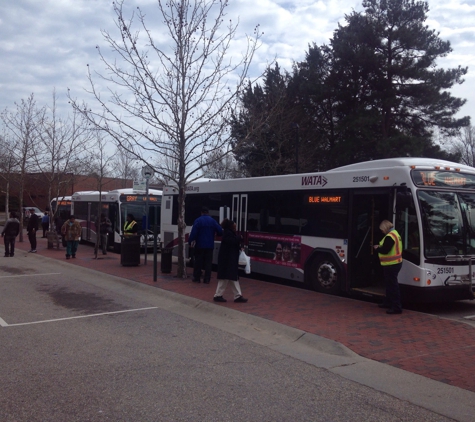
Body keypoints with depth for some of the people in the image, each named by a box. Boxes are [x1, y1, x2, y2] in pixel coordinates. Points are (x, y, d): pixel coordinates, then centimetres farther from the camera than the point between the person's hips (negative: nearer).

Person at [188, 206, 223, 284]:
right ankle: (207, 279, 4)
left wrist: (190, 241, -11)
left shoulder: (198, 220, -7)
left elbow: (193, 232, -15)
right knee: (208, 262, 6)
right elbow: (220, 231, -4)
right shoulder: (212, 221, 2)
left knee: (198, 261, 7)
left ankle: (197, 278, 12)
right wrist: (214, 233, 16)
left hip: (199, 245, -2)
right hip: (210, 245, 2)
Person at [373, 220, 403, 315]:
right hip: (395, 263, 11)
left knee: (393, 285, -7)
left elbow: (385, 250, -24)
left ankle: (397, 307, -6)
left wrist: (377, 248, -6)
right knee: (390, 284, 21)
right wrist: (380, 247, 10)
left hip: (391, 265, -11)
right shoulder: (395, 234, 13)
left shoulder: (390, 236, -20)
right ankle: (388, 302, 34)